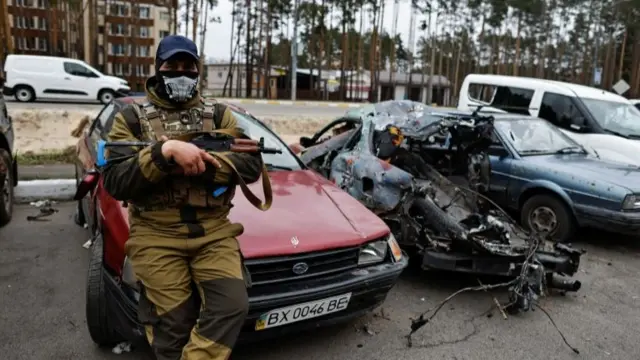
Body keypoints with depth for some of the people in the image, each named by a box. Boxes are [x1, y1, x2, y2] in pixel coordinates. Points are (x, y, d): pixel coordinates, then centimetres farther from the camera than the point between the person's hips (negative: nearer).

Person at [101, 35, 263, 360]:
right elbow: (114, 181, -7)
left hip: (213, 231, 2)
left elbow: (252, 165, -1)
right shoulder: (133, 118, 8)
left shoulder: (218, 115, 13)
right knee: (174, 322, -6)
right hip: (156, 235, -1)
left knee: (232, 306, -17)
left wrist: (197, 163, -15)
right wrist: (165, 152, -21)